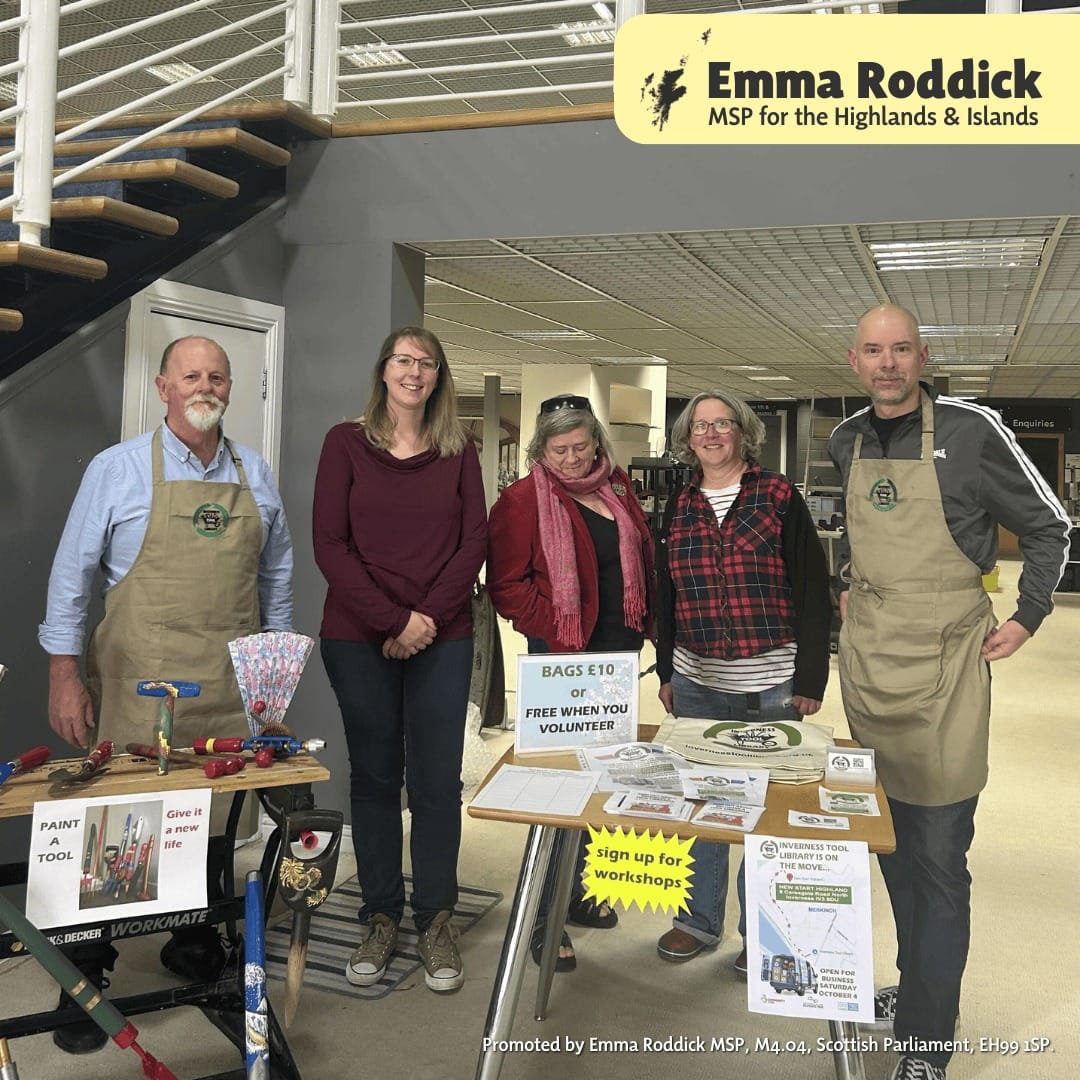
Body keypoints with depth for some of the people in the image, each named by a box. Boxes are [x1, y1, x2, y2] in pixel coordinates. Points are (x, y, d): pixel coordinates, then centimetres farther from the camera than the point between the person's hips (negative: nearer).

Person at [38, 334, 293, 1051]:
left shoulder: (256, 475, 10)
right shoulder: (118, 469, 0)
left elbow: (276, 576, 17)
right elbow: (72, 575, 1)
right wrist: (65, 675, -3)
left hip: (232, 687, 3)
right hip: (139, 683, -3)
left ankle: (196, 944, 32)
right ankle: (85, 978, 17)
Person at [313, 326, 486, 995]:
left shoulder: (458, 452, 8)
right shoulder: (347, 443, 3)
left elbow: (475, 541, 3)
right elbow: (330, 544, -3)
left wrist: (430, 616, -10)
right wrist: (392, 621, -11)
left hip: (443, 639, 1)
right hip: (359, 638, -1)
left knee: (437, 781, 3)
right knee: (375, 778, 7)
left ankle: (436, 921, 18)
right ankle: (381, 919, 22)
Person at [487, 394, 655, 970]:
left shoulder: (618, 491, 11)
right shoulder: (523, 501, -6)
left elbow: (644, 560, 16)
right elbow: (506, 584, -10)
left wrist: (644, 628, 5)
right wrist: (557, 631, -16)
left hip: (619, 656, 7)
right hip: (564, 658, -6)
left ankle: (574, 889, 32)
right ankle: (545, 917, 7)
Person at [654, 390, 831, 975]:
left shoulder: (778, 497, -3)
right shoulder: (678, 506, 9)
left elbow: (813, 591, -5)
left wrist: (810, 678, -8)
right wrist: (666, 670, 12)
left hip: (771, 686, -3)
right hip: (696, 685, 4)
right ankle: (699, 920, 27)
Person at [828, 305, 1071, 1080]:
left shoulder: (970, 430, -9)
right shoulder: (848, 442, 8)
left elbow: (1049, 527, -1)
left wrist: (1027, 619, -5)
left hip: (942, 664, -5)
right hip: (867, 658, 6)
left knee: (938, 856, -1)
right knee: (892, 844, 15)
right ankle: (919, 987, 33)